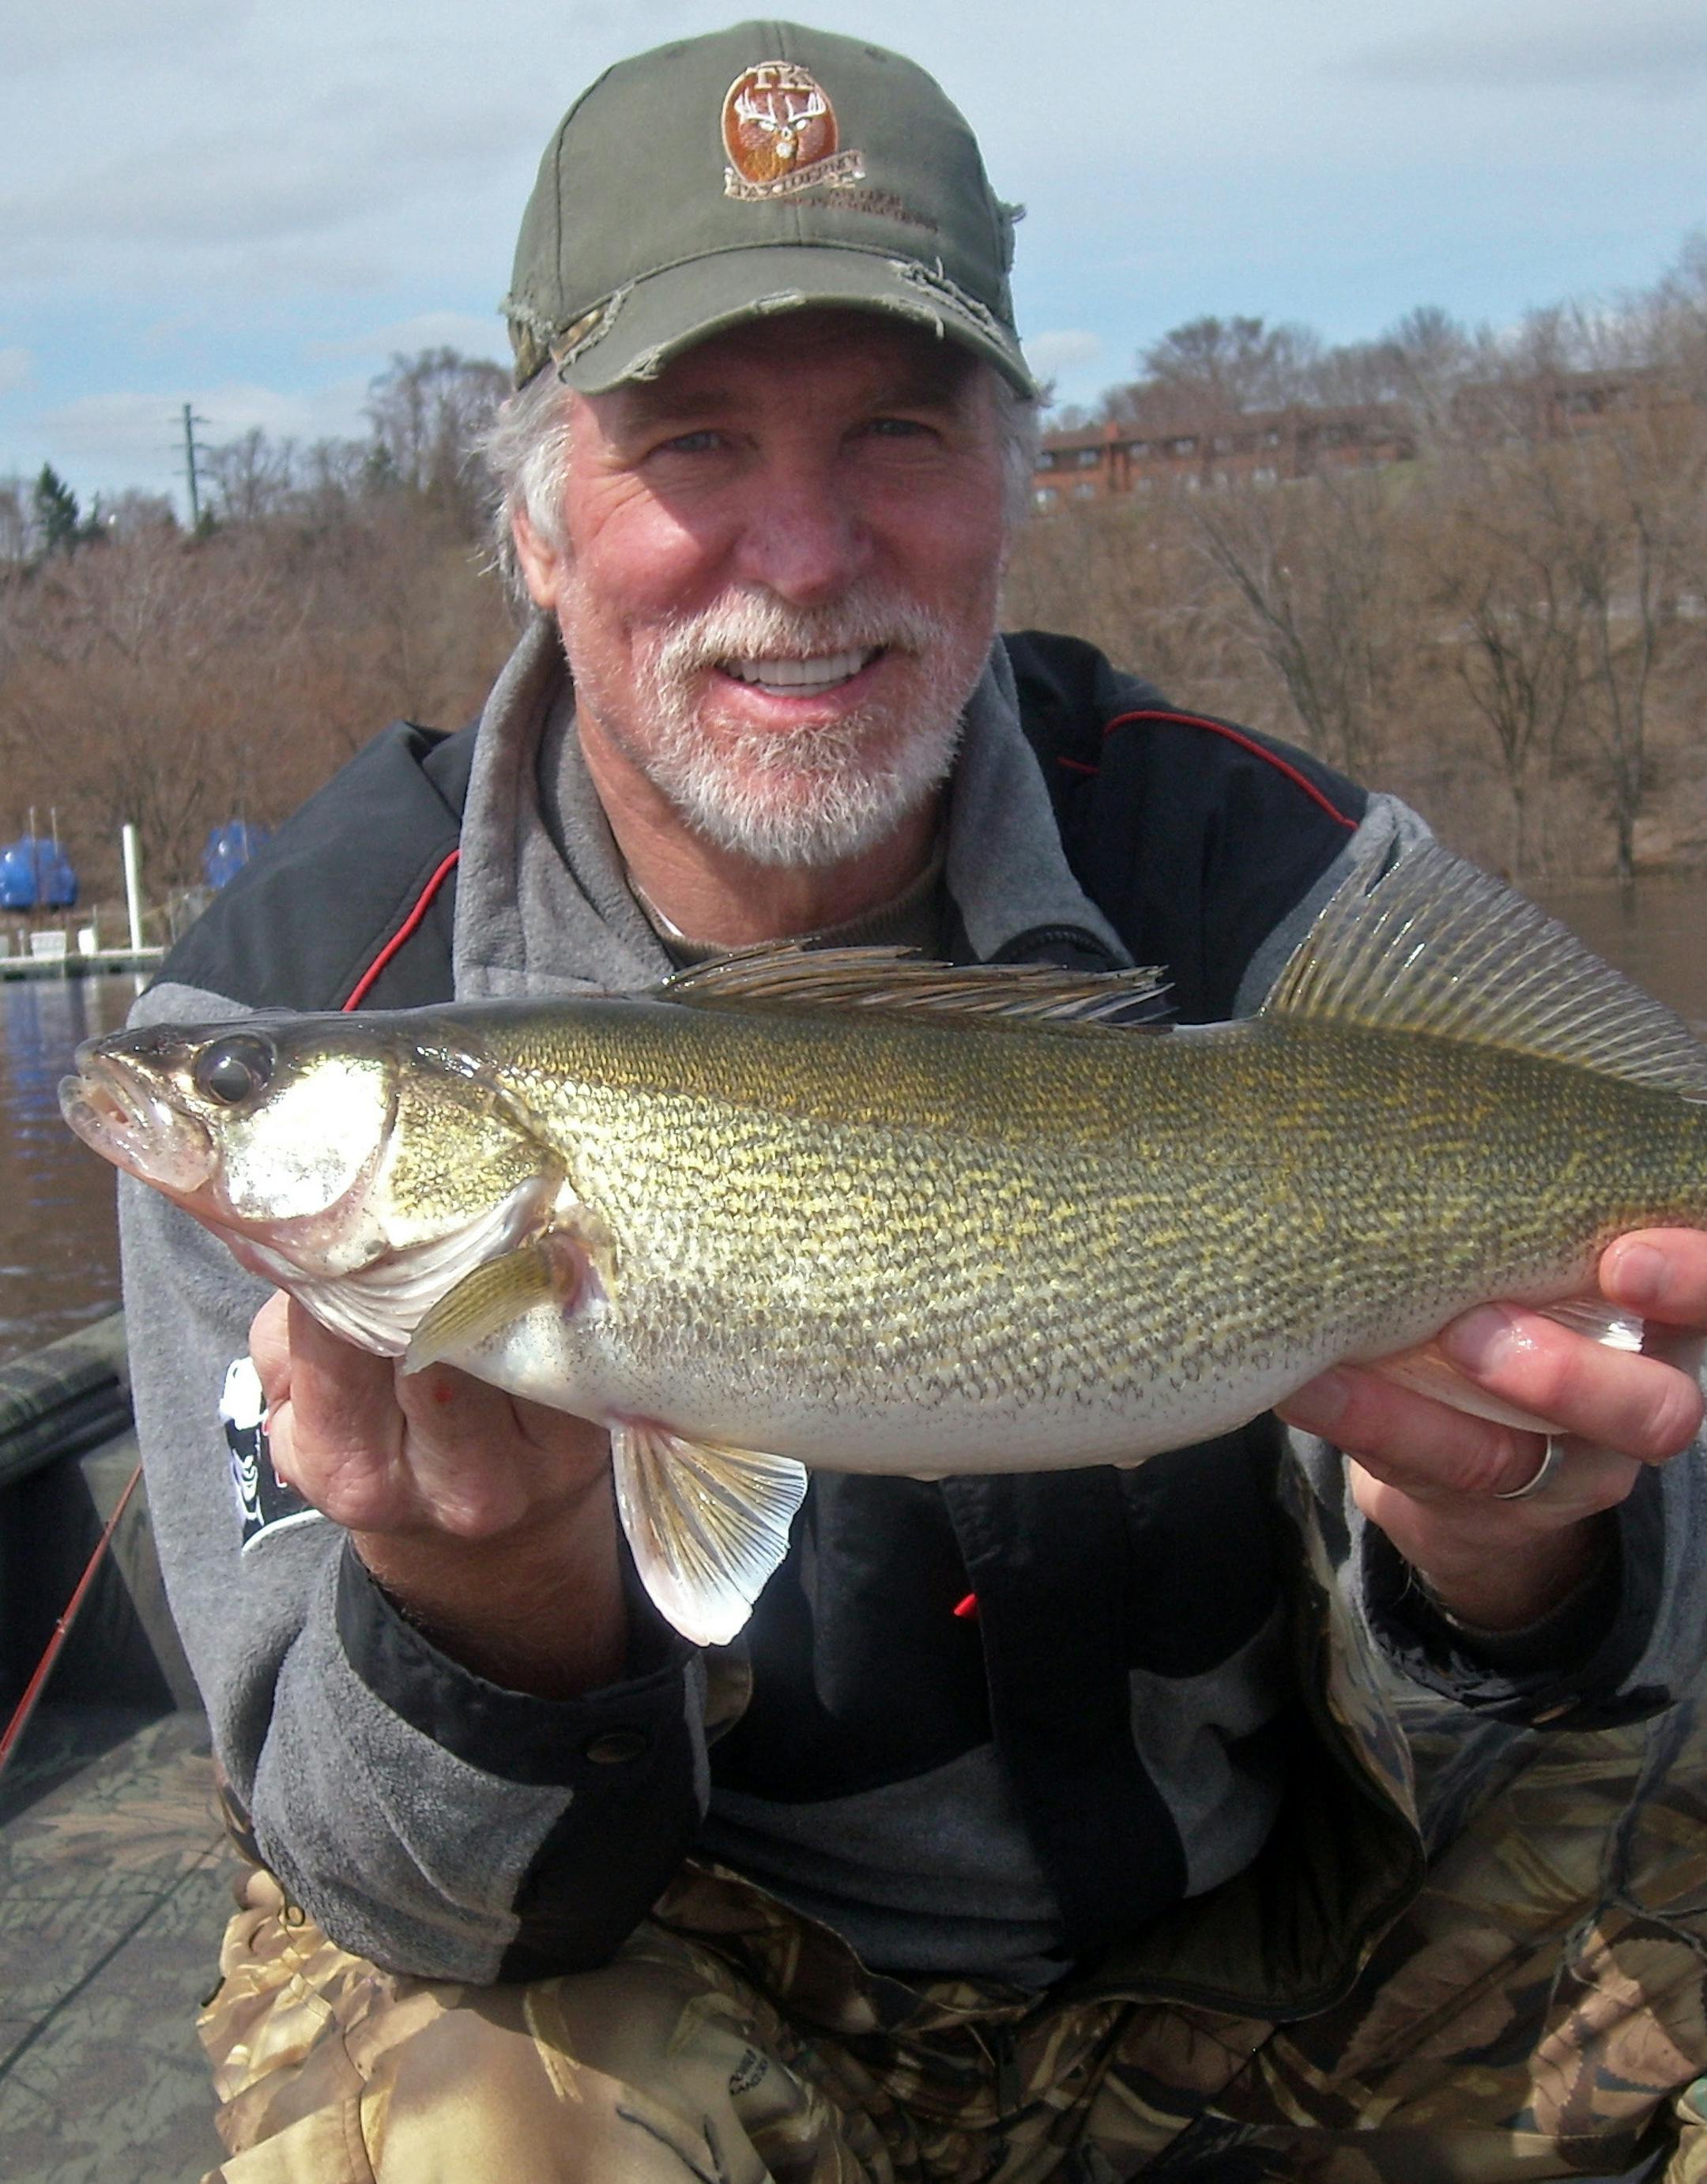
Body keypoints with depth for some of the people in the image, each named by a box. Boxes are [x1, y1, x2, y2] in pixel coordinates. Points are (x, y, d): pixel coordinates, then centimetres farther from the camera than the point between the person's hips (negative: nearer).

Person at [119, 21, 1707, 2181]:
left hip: (1255, 1956, 3)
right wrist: (490, 1598, -39)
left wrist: (1495, 1572, -35)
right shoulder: (294, 1011, -17)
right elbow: (397, 1886, -16)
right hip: (670, 1969, -2)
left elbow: (1457, 1777, -11)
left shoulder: (1288, 893, -13)